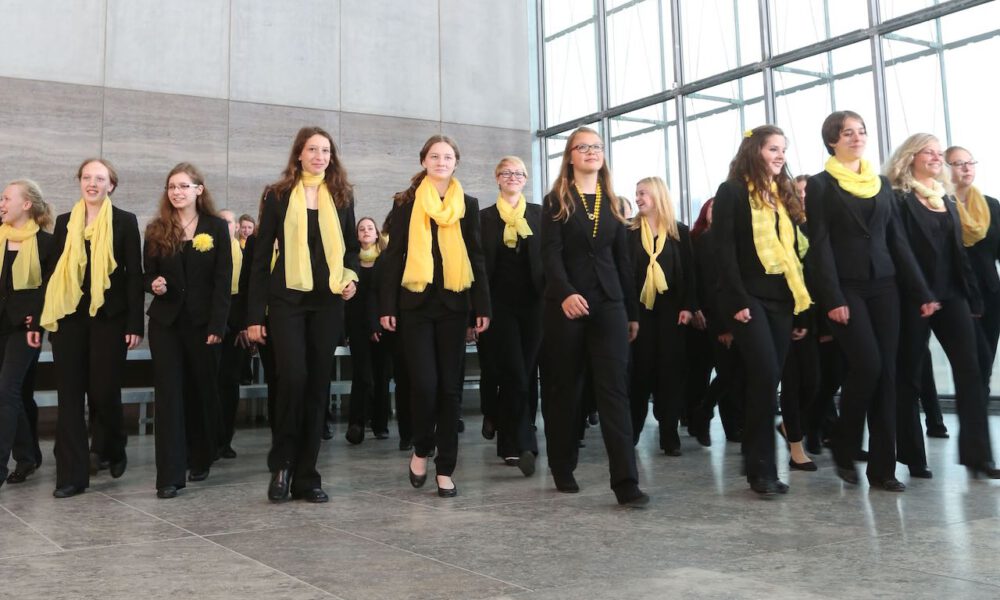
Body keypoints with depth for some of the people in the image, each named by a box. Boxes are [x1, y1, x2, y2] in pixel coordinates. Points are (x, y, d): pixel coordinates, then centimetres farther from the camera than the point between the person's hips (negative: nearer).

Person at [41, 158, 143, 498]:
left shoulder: (125, 222, 1)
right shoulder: (64, 223, 11)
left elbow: (134, 274, -2)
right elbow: (52, 271, 12)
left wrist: (135, 324, -9)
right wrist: (47, 316, 4)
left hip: (109, 317, -3)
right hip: (69, 317, 3)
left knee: (104, 391, 1)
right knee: (70, 393, 1)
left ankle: (111, 450, 28)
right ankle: (72, 473, 5)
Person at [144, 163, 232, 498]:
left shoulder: (216, 227, 1)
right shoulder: (156, 230, 7)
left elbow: (223, 280, -4)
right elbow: (147, 274, 11)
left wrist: (217, 325, -12)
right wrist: (153, 284, -14)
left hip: (202, 321, -1)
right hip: (165, 321, 1)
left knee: (203, 391, 9)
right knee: (169, 393, -5)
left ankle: (201, 461, 27)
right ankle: (170, 474, -6)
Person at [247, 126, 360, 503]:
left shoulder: (341, 196, 10)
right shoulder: (278, 196, 3)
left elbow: (352, 246, 19)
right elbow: (261, 256, 2)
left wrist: (351, 276, -4)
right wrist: (255, 315, -3)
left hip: (328, 302, 3)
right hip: (287, 300, -2)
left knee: (318, 386, 3)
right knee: (293, 379, -15)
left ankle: (306, 475, 12)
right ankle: (281, 464, 6)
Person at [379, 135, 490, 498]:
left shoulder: (468, 205, 9)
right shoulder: (406, 203, 4)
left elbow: (476, 258, 8)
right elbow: (393, 256, 3)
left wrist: (483, 306, 1)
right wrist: (387, 305, -4)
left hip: (454, 304, 2)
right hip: (415, 303, -2)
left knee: (450, 385, 3)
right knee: (424, 383, -9)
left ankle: (445, 468, 10)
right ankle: (421, 450, 17)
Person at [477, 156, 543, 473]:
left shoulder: (539, 214, 10)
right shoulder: (485, 217, 6)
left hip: (533, 302, 2)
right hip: (501, 303, -2)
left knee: (523, 373, 6)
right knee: (516, 374, -11)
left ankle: (508, 443, 18)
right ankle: (522, 445, -10)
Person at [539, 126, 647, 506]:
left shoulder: (613, 203, 14)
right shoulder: (556, 201, 2)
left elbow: (623, 260, 15)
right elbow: (551, 254, -10)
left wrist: (633, 311, 13)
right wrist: (565, 293, -28)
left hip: (608, 304, 2)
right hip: (565, 304, -2)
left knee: (614, 389, -6)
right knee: (565, 389, 4)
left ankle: (626, 483, -11)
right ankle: (563, 470, 19)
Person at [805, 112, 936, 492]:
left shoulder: (882, 184, 15)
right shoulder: (820, 185, -1)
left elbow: (898, 241, 13)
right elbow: (820, 246, -8)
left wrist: (922, 292, 7)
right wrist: (832, 299, -16)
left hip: (883, 286, 5)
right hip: (846, 288, -5)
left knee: (886, 372, 1)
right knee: (867, 366, -16)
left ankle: (882, 467, 6)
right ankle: (843, 448, 7)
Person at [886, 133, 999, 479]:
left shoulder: (947, 200, 17)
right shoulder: (899, 199, -5)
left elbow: (957, 251, 18)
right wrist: (918, 294, -17)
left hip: (950, 295, 6)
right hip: (914, 297, -6)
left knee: (970, 371, -3)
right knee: (909, 376, 2)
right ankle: (913, 456, 10)